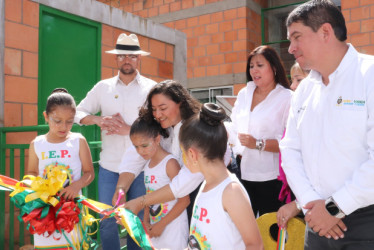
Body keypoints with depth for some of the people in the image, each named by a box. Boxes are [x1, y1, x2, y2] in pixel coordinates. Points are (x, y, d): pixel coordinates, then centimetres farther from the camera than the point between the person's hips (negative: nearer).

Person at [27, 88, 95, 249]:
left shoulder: (78, 141, -4)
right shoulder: (36, 144, 1)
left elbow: (89, 172, 0)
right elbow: (32, 173, 12)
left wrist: (77, 185, -18)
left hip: (72, 205, -1)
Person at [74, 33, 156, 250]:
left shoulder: (151, 87, 0)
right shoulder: (103, 87, 8)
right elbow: (79, 113, 10)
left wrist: (129, 129, -17)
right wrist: (98, 120, -10)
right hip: (109, 166, 2)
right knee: (107, 222, 8)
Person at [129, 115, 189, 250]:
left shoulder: (170, 163, -15)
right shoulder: (148, 164, 7)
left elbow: (184, 200, -17)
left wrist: (161, 224, -13)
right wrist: (146, 221, 2)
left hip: (173, 229, -6)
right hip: (154, 229, 7)